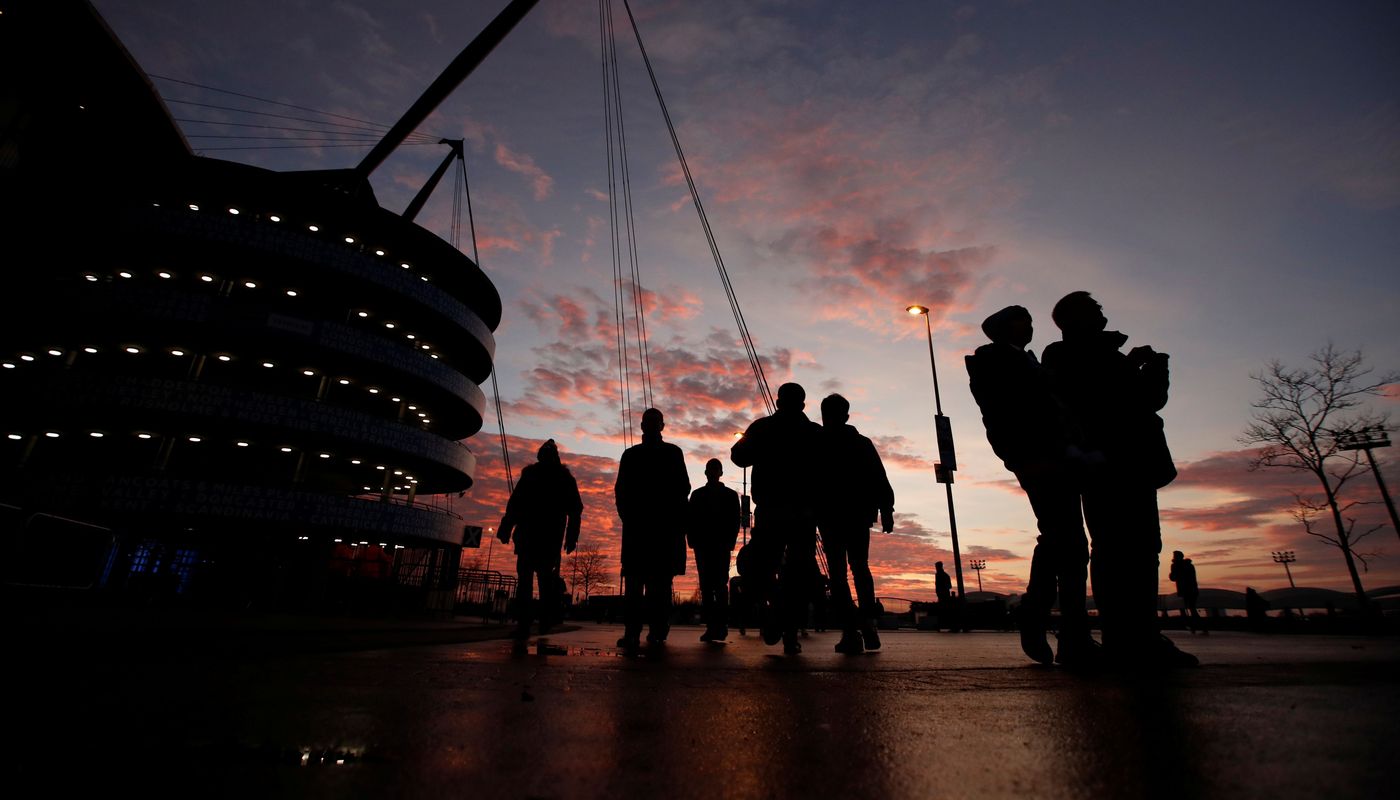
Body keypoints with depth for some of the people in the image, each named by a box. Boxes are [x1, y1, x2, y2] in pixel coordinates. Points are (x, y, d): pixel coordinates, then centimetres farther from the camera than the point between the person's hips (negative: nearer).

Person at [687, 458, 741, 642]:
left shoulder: (731, 495, 8)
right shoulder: (697, 495, 12)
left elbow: (735, 523, 3)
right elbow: (690, 520, 7)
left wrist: (729, 543, -8)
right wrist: (693, 541, -5)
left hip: (722, 547, -2)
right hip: (703, 547, 2)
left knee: (720, 585, -9)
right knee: (706, 587, 1)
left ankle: (720, 625, -6)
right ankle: (711, 626, 4)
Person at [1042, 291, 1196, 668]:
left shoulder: (1108, 354, 29)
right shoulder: (1061, 356, 6)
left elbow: (1150, 399, 25)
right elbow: (1077, 397, -10)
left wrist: (1155, 365, 10)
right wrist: (1129, 367, -7)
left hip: (1131, 459, 8)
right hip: (1100, 460, -8)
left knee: (1141, 545, 2)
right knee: (1114, 545, -15)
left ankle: (1141, 637, 3)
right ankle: (1124, 639, -16)